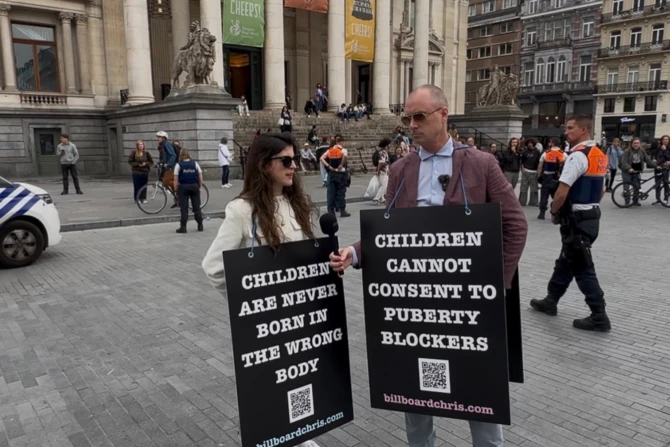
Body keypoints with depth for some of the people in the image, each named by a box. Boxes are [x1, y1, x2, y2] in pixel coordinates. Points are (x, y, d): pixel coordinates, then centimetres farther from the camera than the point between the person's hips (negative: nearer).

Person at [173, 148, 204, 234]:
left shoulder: (178, 165, -4)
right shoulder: (195, 163, 3)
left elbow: (176, 179, -8)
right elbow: (200, 176, 1)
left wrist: (176, 189, 1)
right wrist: (200, 186, 10)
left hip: (183, 187, -2)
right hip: (194, 186, 2)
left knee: (184, 208, 1)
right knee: (196, 207, 9)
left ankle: (183, 227, 2)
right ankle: (200, 226, 14)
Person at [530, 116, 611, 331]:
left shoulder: (577, 155, -18)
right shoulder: (600, 156, 12)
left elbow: (562, 192, -22)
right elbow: (601, 190, 20)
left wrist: (554, 212, -6)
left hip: (576, 220, -10)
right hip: (591, 216, 10)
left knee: (582, 268, -2)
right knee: (566, 262, 18)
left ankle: (599, 316, 4)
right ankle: (550, 301, 29)